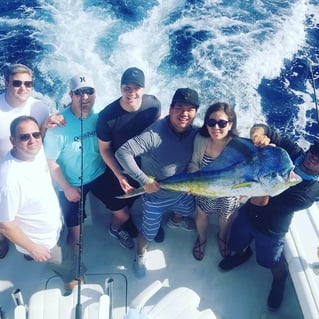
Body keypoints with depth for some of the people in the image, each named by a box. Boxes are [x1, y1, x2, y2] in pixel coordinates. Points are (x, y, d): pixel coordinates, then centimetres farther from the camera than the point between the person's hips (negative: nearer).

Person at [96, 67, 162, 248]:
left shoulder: (153, 104, -21)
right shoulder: (108, 115, -29)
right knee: (121, 214, 9)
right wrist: (119, 176, -18)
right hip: (120, 170, -3)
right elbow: (104, 149, -15)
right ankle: (115, 228, 48)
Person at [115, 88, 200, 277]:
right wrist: (144, 180, -34)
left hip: (183, 191, 5)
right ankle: (141, 254, 50)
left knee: (188, 212, 34)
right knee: (149, 233, 16)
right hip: (156, 197, -5)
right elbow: (122, 152, -38)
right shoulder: (155, 134, -35)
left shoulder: (195, 133, -16)